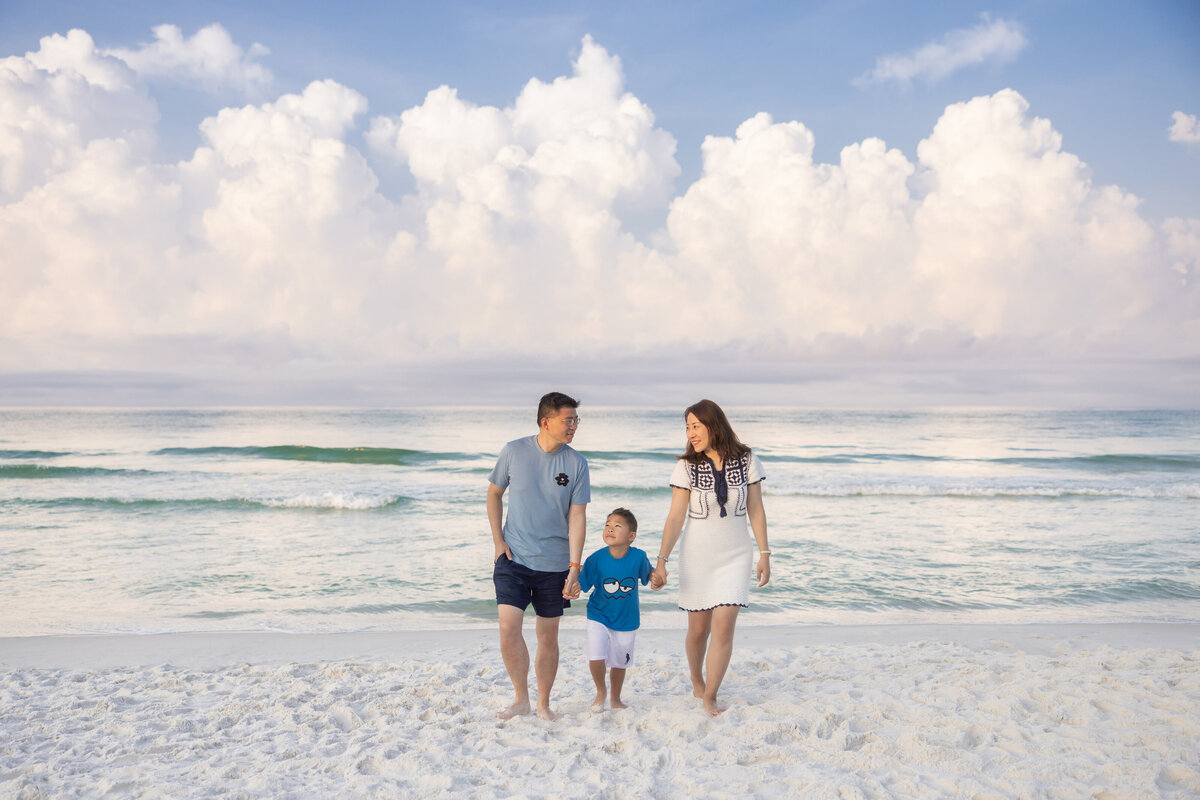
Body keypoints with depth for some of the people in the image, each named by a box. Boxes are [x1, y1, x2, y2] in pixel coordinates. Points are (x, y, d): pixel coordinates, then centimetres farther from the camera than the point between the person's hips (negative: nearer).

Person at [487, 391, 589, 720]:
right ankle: (521, 698, 11)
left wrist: (574, 566, -10)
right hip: (513, 558, 0)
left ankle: (543, 703, 25)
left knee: (548, 634, 8)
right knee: (509, 628, -10)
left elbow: (577, 516, -5)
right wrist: (498, 540, 1)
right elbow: (494, 493, 9)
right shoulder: (514, 451, -4)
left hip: (554, 563, 1)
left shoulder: (576, 464, -4)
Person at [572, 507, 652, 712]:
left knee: (619, 662, 15)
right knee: (596, 658, -15)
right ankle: (600, 692, 17)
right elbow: (582, 583, -19)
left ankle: (615, 699, 42)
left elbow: (647, 575, 2)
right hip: (599, 617, -1)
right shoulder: (596, 558, -20)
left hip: (627, 620, 2)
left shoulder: (638, 557, -16)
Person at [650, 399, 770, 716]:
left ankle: (710, 697, 2)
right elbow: (675, 517, -12)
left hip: (735, 557, 0)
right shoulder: (686, 467, -9)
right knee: (698, 628, 8)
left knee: (724, 626, -10)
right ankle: (697, 683, 35)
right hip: (697, 557, 0)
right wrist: (661, 561, -18)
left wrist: (764, 553, 1)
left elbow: (756, 510, 1)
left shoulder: (746, 461, -6)